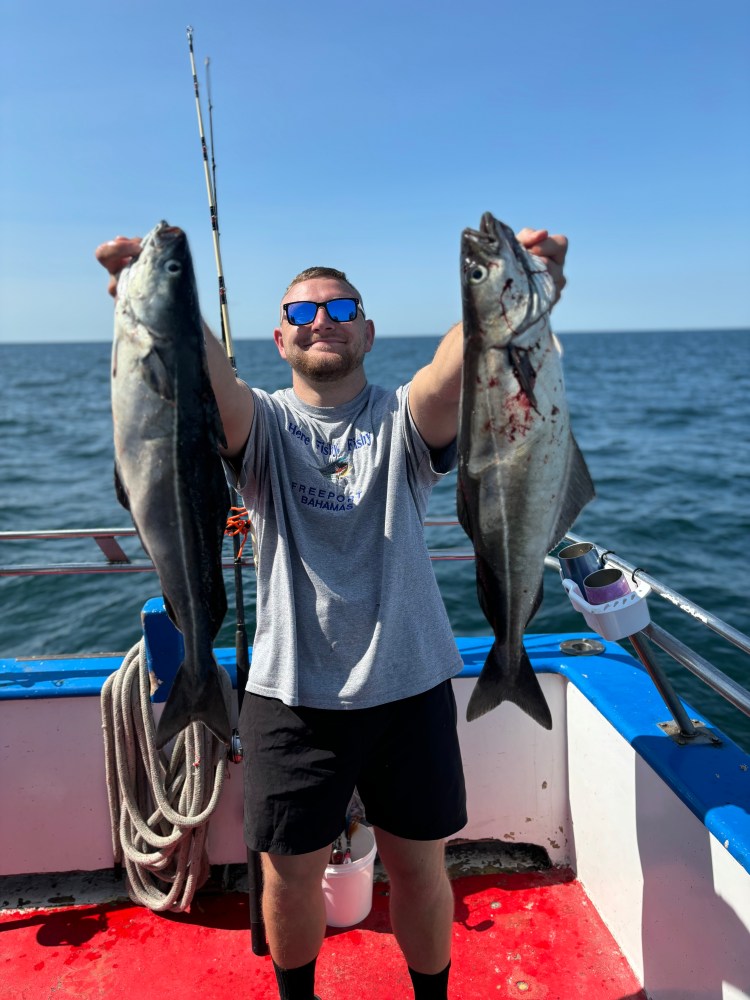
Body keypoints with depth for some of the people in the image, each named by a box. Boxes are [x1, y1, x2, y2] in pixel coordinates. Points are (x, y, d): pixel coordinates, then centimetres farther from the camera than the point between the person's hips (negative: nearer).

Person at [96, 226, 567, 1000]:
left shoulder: (403, 422, -1)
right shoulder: (263, 426, -1)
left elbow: (460, 363, -23)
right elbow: (206, 376, -23)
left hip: (408, 685, 0)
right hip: (292, 694, 0)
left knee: (418, 867, 17)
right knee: (290, 876, 16)